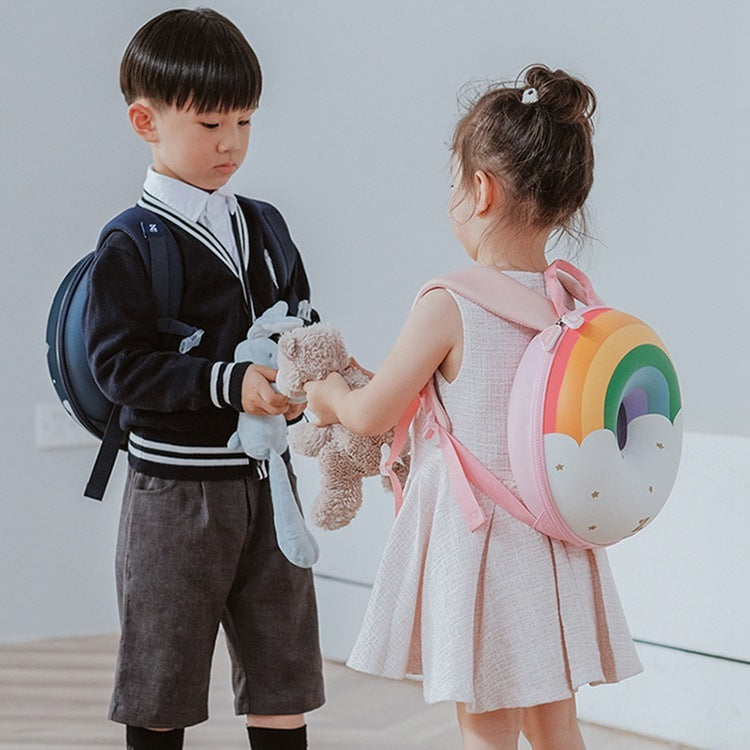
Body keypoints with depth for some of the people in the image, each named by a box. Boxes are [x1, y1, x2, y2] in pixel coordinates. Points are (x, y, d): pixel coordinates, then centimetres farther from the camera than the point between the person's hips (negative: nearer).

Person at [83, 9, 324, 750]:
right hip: (177, 486, -5)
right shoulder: (131, 245, -10)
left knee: (282, 674, 11)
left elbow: (302, 321, 16)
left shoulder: (262, 227, 9)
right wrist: (231, 384, -25)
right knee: (161, 686, 6)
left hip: (268, 478, 6)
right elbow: (119, 364, -17)